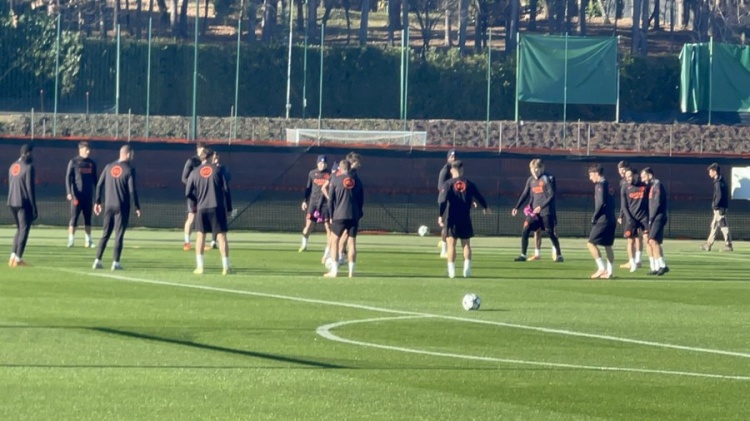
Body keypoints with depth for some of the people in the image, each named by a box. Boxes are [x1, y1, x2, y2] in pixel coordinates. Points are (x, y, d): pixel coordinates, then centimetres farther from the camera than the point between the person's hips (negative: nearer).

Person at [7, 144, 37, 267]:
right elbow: (30, 189, -13)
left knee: (20, 229, 17)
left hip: (12, 203, 7)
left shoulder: (12, 166, 12)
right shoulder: (28, 167, -11)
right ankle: (18, 259, -4)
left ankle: (13, 256, 9)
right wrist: (34, 209, -10)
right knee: (24, 229, 0)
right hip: (24, 203, -7)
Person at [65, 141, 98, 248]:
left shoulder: (92, 163, 11)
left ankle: (88, 240, 12)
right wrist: (69, 192, -17)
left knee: (88, 218, 7)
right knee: (74, 217, -5)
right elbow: (68, 178, -5)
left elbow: (94, 179, 17)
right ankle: (71, 240, -2)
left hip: (88, 195, 4)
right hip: (77, 195, -4)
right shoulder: (73, 162, -2)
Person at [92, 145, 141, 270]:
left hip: (109, 206, 4)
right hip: (122, 207, -4)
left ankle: (98, 260, 6)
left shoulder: (109, 167, 7)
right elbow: (132, 190, -11)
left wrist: (97, 202, 14)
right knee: (119, 235, -1)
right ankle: (115, 262, -4)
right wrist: (137, 207, -4)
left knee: (105, 234, 11)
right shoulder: (129, 169, -7)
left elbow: (99, 185, 7)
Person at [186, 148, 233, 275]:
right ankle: (225, 267, -4)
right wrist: (228, 208, 6)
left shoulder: (195, 173, 4)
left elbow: (188, 193, 5)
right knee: (221, 236, 0)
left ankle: (199, 267, 4)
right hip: (217, 207, -2)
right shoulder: (219, 169, 0)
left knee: (200, 236, 11)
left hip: (201, 208, 2)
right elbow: (226, 189, -2)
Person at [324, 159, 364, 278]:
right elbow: (362, 200, 11)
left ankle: (334, 270, -3)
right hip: (354, 216, 3)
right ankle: (351, 271, 4)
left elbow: (331, 200, 1)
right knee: (352, 242, 6)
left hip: (339, 215, -3)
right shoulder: (357, 180, 9)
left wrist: (331, 216, 7)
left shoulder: (335, 180, 1)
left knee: (334, 240, 4)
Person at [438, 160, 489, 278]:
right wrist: (485, 207, 33)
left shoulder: (447, 184, -4)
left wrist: (440, 215, -16)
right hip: (465, 219, 2)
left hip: (451, 219, -2)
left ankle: (451, 270, -5)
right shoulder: (469, 184, 4)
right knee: (466, 244, 10)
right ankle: (467, 268, -1)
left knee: (451, 244, 1)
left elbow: (442, 201, -16)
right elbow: (479, 197, 14)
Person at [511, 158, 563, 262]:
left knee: (551, 233, -2)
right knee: (525, 231, -6)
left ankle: (559, 255, 11)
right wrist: (516, 207, 5)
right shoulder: (531, 180, 8)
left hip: (546, 211, -5)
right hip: (534, 211, 5)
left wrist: (541, 206, -19)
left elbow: (551, 195, -12)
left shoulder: (547, 179, -8)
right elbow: (525, 194, 14)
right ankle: (523, 255, 1)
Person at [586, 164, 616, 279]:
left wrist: (594, 217, -10)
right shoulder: (608, 185, 16)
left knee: (591, 243, -6)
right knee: (608, 246, 11)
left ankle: (601, 267, -12)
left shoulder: (600, 185, -10)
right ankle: (609, 271, 9)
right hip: (611, 220, 9)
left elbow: (601, 203, -19)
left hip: (602, 220, -9)